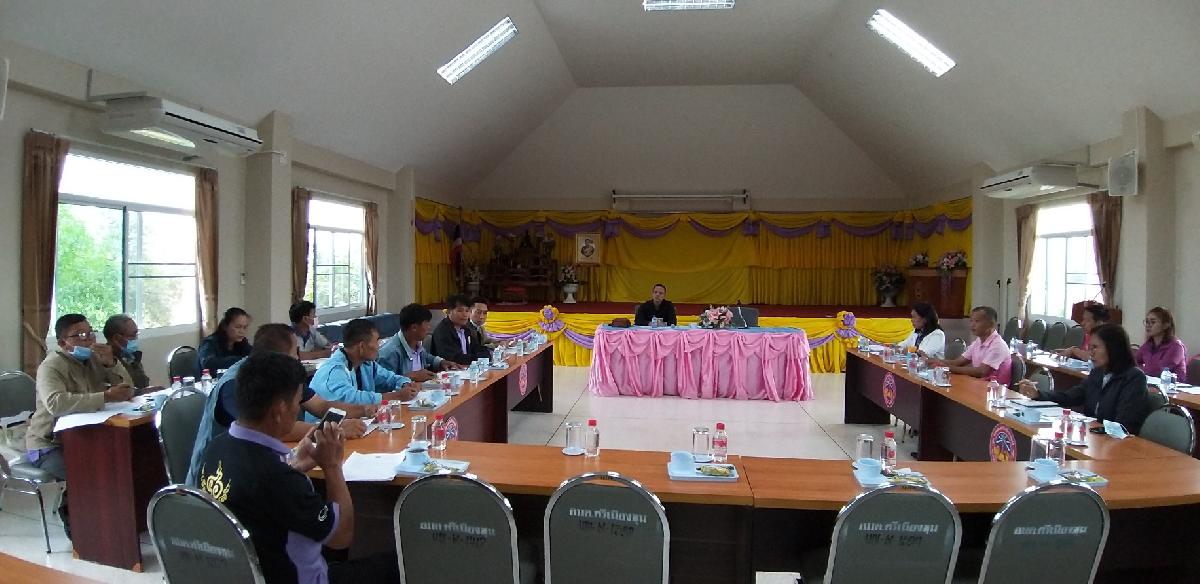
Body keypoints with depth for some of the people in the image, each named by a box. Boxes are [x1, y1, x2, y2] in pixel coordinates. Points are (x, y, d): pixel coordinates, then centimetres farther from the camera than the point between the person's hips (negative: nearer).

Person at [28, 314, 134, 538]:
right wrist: (105, 396, -38)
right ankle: (72, 517, -1)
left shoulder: (94, 359, 5)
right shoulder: (51, 366, -16)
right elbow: (56, 403, -36)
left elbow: (128, 390, 3)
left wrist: (111, 363, -13)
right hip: (50, 446, -7)